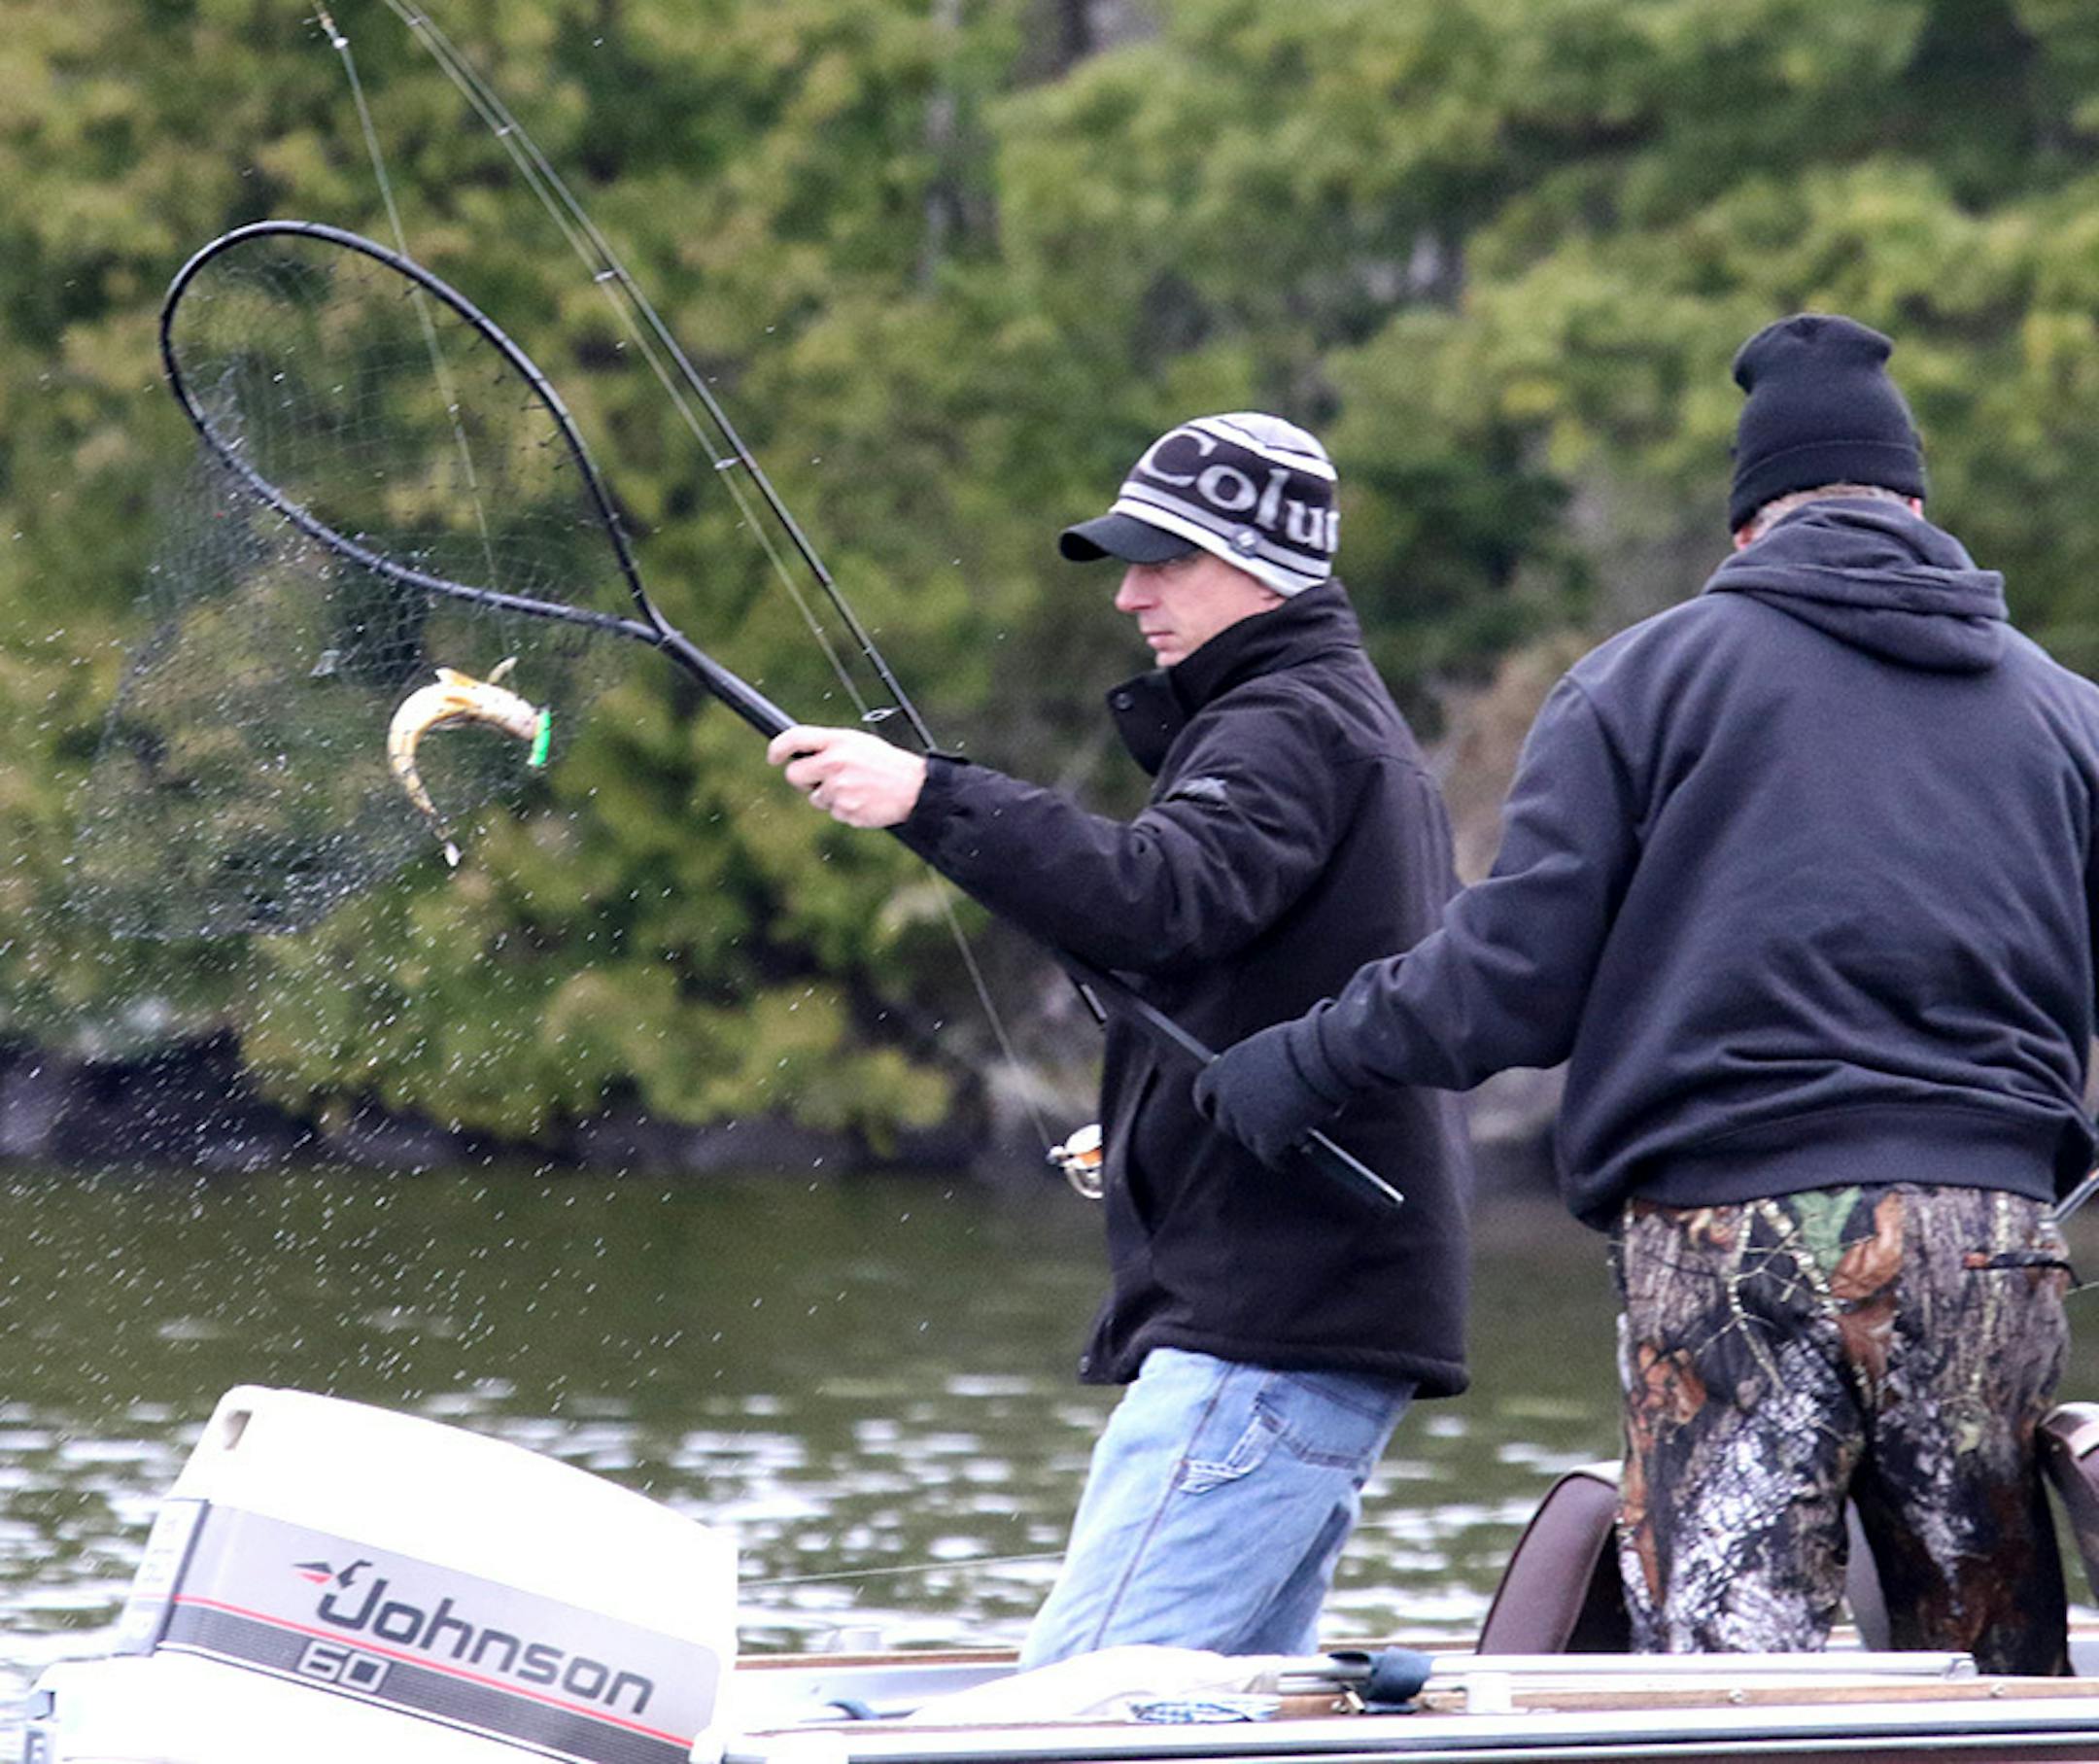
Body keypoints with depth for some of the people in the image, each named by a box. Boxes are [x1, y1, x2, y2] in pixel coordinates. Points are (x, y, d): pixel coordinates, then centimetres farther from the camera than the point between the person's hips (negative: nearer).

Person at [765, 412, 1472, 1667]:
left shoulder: (1291, 726, -9)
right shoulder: (1353, 725, 25)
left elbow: (1158, 899, -29)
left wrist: (930, 798, -34)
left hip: (1264, 1330, -11)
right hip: (1335, 1319, 11)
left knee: (1082, 1702, -17)